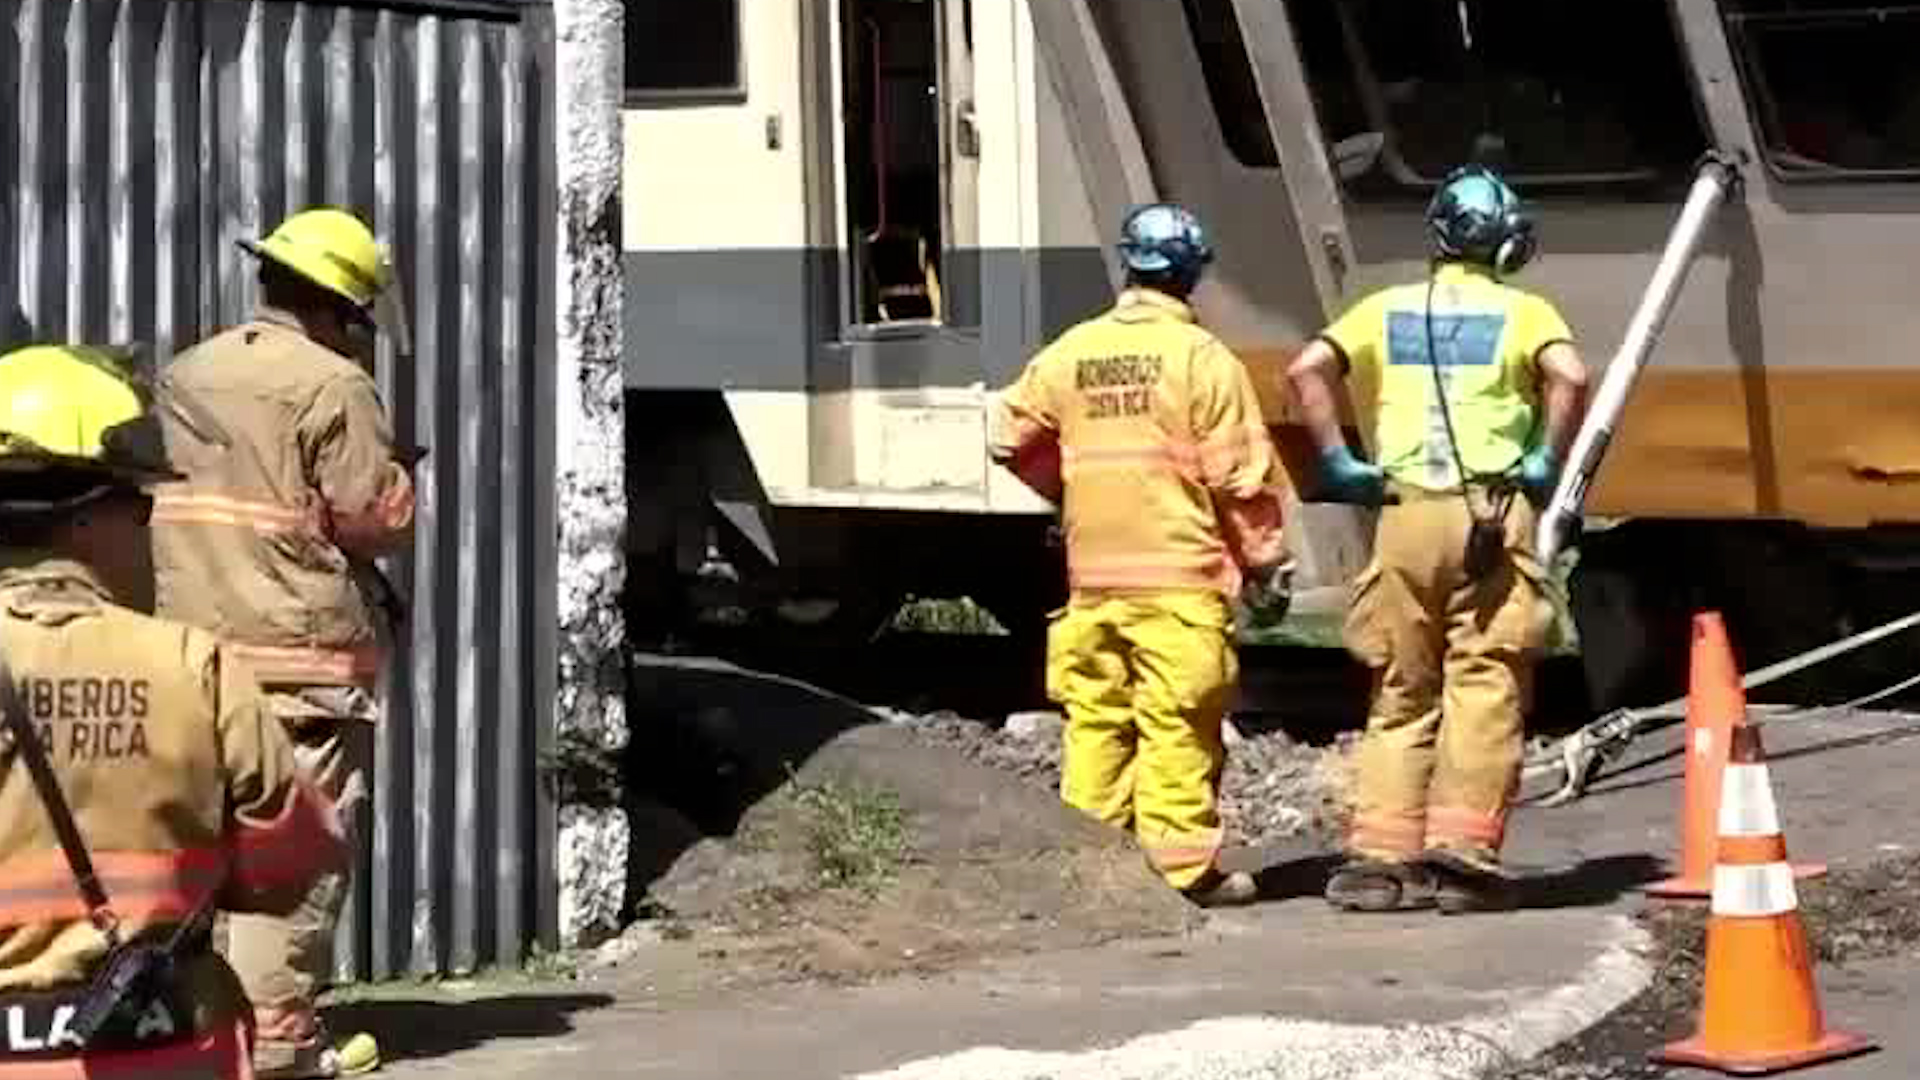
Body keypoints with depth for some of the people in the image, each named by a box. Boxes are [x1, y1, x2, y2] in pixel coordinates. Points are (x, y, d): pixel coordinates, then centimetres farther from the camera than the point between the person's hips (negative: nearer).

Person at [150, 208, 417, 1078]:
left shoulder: (185, 377, 13)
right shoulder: (331, 387, -9)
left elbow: (159, 506, 17)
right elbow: (380, 518, -10)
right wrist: (393, 475, 10)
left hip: (193, 642, 7)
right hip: (302, 654, -7)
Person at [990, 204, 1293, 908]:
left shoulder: (1071, 353, 8)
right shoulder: (1202, 358, -6)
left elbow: (1013, 436, 16)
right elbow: (1241, 474, -7)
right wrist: (1266, 564, 2)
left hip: (1092, 573, 5)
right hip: (1181, 573, -5)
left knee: (1096, 720, 10)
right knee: (1177, 724, -2)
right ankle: (1181, 866, -2)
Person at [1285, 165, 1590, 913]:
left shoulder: (1388, 310, 13)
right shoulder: (1522, 312, 5)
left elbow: (1307, 369, 0)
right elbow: (1569, 376, -14)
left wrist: (1337, 460, 3)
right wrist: (1547, 461, -4)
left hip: (1405, 514, 3)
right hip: (1492, 515, -3)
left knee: (1400, 695, 11)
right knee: (1484, 690, -1)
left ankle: (1380, 855, 6)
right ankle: (1462, 851, -8)